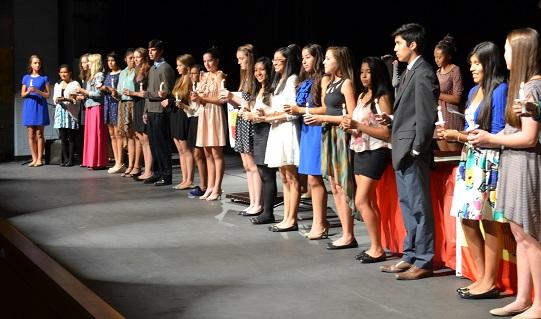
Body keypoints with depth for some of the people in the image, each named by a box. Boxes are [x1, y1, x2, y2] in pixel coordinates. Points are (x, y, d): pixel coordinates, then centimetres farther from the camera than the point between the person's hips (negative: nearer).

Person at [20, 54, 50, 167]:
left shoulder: (44, 78, 5)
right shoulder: (26, 77, 10)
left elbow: (48, 95, 2)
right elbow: (22, 94, 10)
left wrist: (37, 91, -14)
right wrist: (28, 92, -11)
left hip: (40, 107, -2)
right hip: (29, 107, 2)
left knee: (39, 134, -2)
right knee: (31, 135, 1)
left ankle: (39, 159, 1)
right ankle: (34, 158, 6)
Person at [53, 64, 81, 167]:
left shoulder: (75, 84, 2)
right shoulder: (57, 85, 19)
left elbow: (77, 99, -5)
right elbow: (54, 98, 15)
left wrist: (66, 99, -18)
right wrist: (57, 100, -8)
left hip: (71, 112, -5)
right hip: (60, 112, 5)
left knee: (71, 137, -5)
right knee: (63, 137, 2)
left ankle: (70, 159, -1)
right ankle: (65, 159, 6)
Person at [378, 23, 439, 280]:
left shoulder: (423, 73, -13)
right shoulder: (409, 72, 16)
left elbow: (425, 116, -17)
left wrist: (416, 150, -17)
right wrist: (391, 120, 5)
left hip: (413, 152, -10)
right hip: (402, 152, 10)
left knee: (419, 207, -2)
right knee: (407, 206, 15)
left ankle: (424, 262, 6)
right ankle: (410, 256, 24)